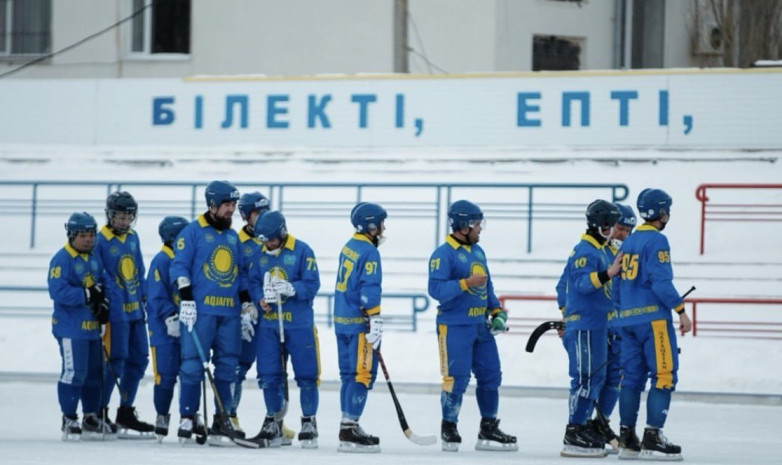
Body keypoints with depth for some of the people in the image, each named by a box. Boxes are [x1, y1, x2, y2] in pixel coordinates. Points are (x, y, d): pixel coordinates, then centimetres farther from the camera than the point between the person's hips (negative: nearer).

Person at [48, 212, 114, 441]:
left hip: (91, 326, 8)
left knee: (94, 372, 14)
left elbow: (104, 283, 17)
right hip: (70, 327, -8)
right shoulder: (62, 259, -12)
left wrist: (102, 302, -3)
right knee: (73, 371, -11)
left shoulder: (94, 259, 14)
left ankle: (91, 418, 24)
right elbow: (58, 291, -20)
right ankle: (69, 420, -2)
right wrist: (86, 295, -24)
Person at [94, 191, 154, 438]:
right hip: (115, 309, -8)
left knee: (139, 360, 9)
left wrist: (144, 296, 15)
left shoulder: (133, 238, 12)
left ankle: (125, 413, 18)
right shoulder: (101, 241, -10)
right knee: (116, 360, -8)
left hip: (135, 309, 8)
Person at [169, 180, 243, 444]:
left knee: (227, 366, 4)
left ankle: (223, 421, 9)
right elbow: (180, 266, -5)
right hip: (199, 309, -5)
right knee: (193, 364, -6)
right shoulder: (193, 232, -1)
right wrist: (186, 299, -14)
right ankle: (187, 418, 2)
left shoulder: (233, 237, 18)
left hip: (230, 313, 6)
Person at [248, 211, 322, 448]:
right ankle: (273, 421, 18)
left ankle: (309, 423, 10)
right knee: (269, 375, 5)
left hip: (299, 324, -4)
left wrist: (291, 289, -25)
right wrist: (260, 299, -10)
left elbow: (312, 284, -9)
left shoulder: (302, 251, -6)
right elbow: (253, 282, 10)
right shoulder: (261, 254, 8)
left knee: (306, 373, -1)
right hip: (269, 323, 4)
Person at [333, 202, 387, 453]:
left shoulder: (349, 247, 15)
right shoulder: (369, 252, -13)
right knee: (363, 374, -8)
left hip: (342, 319, 9)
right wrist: (375, 321, -21)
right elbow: (369, 290, -20)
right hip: (359, 322, -9)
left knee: (350, 373, 13)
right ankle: (349, 428, -12)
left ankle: (349, 425, 17)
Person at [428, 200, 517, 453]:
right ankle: (449, 429, 6)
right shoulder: (443, 254, -11)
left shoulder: (478, 251, 15)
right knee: (457, 377, -6)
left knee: (491, 375, 9)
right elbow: (436, 289, -20)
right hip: (454, 325, -8)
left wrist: (497, 311, 14)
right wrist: (466, 283, -27)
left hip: (480, 325, 8)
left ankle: (489, 429, 17)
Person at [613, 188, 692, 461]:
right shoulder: (656, 240, -10)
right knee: (664, 375, -7)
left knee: (632, 376, 10)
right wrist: (681, 311, -14)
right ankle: (652, 439, -14)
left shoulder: (628, 243, 16)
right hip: (653, 317, -8)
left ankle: (627, 440, 9)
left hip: (628, 319, 9)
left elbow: (617, 287, 18)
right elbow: (661, 281, -18)